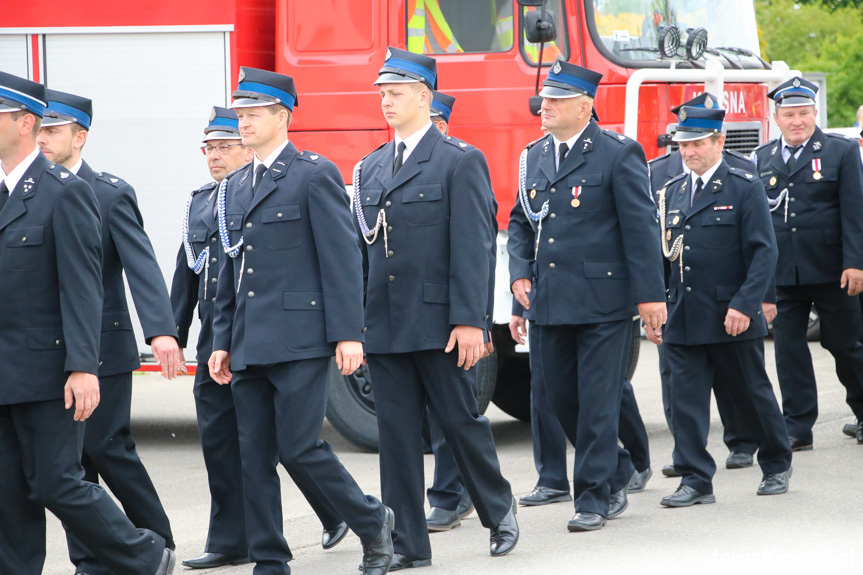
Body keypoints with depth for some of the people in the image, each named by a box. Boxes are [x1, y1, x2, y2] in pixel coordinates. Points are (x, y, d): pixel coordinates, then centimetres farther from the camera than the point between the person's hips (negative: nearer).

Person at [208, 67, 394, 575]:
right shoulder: (235, 188, 17)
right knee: (254, 456, 4)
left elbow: (343, 259, -9)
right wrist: (223, 342, 15)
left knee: (299, 447, -9)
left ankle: (373, 522, 12)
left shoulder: (315, 175, -5)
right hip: (250, 346, 7)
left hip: (300, 340, -7)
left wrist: (348, 334, -15)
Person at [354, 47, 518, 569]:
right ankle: (408, 544, 8)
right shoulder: (370, 169, 14)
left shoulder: (461, 161, -5)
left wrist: (469, 322, -16)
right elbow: (362, 247, 14)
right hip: (385, 325, 5)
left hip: (438, 324, -5)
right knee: (397, 430, 5)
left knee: (461, 420, 3)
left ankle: (500, 510, 25)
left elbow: (471, 248, -10)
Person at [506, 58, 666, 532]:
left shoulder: (618, 154, -7)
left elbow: (639, 227, -8)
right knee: (561, 396, 11)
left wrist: (650, 294, -10)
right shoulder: (534, 156, 12)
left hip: (603, 300, -6)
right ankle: (615, 473, 29)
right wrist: (519, 273, 4)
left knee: (597, 401, -4)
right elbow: (521, 221, 20)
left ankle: (594, 497, 4)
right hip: (552, 304, 6)